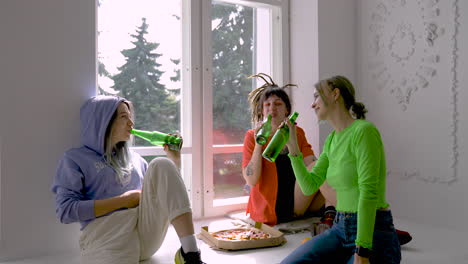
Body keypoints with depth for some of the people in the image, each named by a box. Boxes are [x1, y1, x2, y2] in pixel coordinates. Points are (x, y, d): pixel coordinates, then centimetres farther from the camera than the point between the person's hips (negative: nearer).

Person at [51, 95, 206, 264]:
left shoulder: (134, 158, 24)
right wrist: (123, 200, -6)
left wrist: (175, 157, 14)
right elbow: (66, 211, -3)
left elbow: (166, 189, 29)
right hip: (105, 234, -6)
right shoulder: (75, 158, 10)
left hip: (147, 231, 6)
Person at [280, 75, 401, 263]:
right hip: (340, 229, 7)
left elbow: (368, 193, -20)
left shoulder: (363, 131, -15)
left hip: (373, 232, -6)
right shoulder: (332, 139, 11)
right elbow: (309, 186, 10)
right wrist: (293, 146, 4)